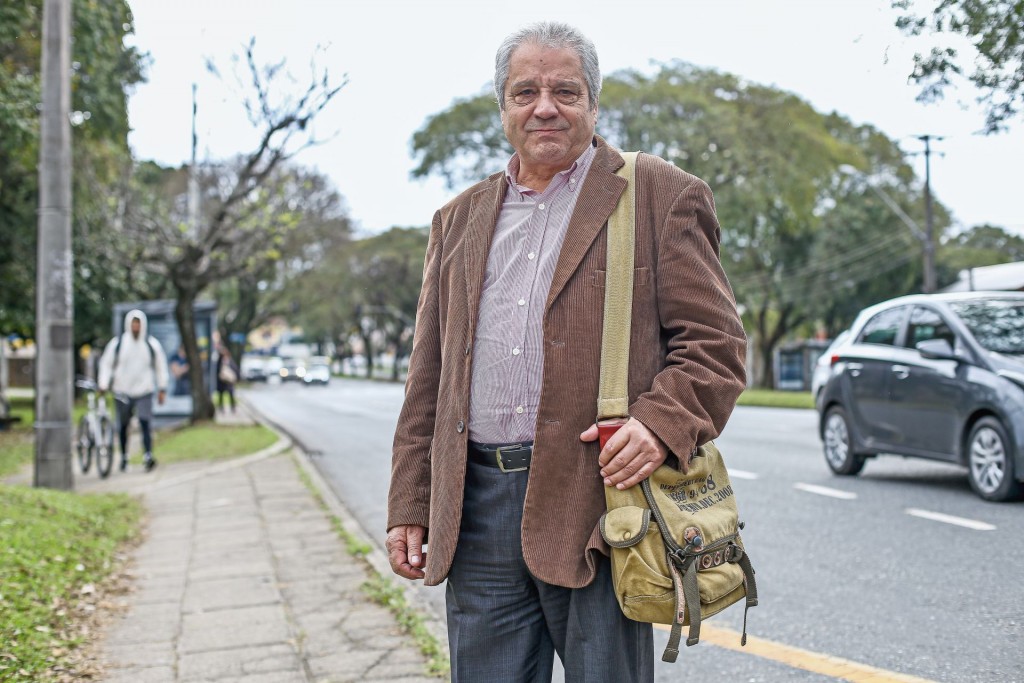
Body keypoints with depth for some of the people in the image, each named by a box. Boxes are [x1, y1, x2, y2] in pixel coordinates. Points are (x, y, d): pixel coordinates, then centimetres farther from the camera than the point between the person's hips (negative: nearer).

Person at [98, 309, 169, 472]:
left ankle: (148, 456, -22)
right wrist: (103, 384, -3)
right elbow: (106, 363, 7)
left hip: (144, 391, -1)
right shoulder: (117, 343, 1)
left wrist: (162, 389, 8)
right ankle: (124, 457, 23)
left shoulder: (152, 344, 2)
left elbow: (161, 367, 10)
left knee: (145, 423, -15)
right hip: (122, 391, 1)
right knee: (123, 426, 9)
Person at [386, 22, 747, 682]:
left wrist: (662, 421, -19)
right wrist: (410, 506, 12)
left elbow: (716, 341, -1)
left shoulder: (661, 197, 4)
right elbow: (428, 378, 17)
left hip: (597, 500, -4)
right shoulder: (460, 219, 18)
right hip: (477, 510, 4)